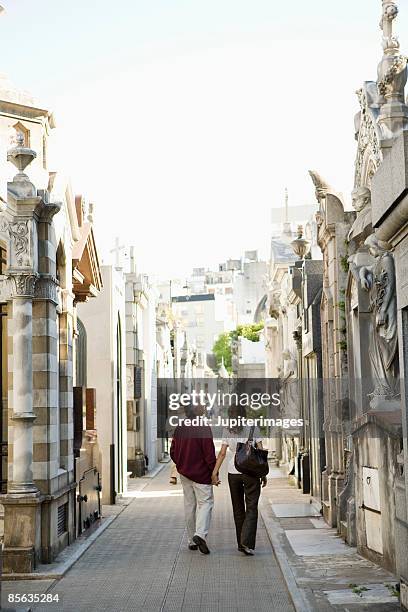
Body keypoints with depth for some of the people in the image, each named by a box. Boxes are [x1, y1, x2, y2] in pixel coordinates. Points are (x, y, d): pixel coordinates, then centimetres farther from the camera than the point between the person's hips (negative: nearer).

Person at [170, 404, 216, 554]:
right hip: (201, 474, -6)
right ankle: (200, 534, -20)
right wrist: (214, 471, -8)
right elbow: (209, 452, -16)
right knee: (205, 502, -1)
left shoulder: (179, 428, 5)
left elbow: (173, 452, 9)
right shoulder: (203, 428, -14)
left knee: (189, 505, 12)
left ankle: (192, 541, 16)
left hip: (184, 473, 6)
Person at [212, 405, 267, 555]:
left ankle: (241, 543, 19)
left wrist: (215, 472, -1)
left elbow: (222, 454, -3)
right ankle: (247, 543, -16)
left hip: (233, 472, 2)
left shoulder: (227, 431, 3)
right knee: (251, 509, 0)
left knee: (238, 509, 14)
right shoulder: (253, 428, -1)